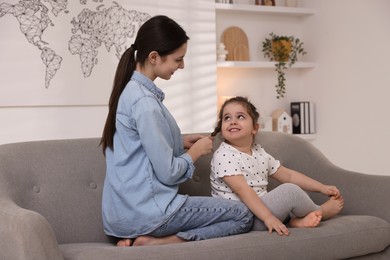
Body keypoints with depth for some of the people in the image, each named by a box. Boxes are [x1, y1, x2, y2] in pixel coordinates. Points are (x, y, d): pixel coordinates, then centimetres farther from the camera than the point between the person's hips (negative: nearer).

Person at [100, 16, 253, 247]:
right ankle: (152, 243, -9)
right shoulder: (145, 102, -20)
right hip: (145, 211, -9)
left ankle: (139, 237, 3)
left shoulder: (130, 89, 9)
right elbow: (167, 173, -18)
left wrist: (181, 143, 11)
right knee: (243, 215, -1)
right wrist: (196, 151, -1)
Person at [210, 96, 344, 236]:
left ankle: (297, 219, -12)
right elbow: (242, 190, -24)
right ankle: (320, 211, 9)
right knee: (289, 191, -16)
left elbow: (288, 175, 15)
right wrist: (268, 217, -32)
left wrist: (322, 187, 9)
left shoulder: (259, 153, 11)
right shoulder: (224, 155, -14)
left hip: (259, 208, 9)